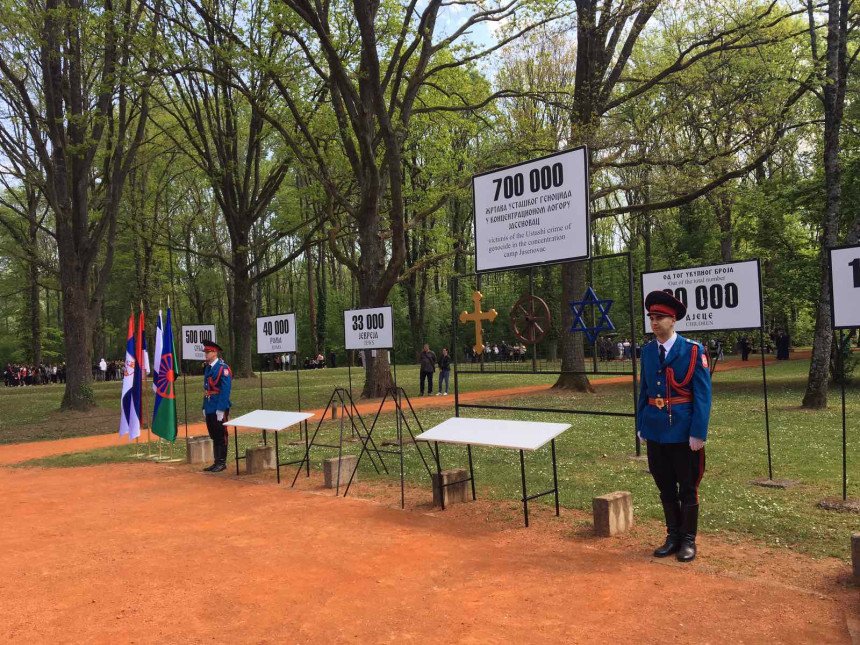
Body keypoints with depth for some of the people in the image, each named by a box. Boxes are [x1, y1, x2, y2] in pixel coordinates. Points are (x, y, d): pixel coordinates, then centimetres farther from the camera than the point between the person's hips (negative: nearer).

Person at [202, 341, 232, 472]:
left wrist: (221, 409, -19)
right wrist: (205, 407, 15)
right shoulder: (208, 368, 14)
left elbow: (226, 390, -16)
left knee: (221, 436, 0)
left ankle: (222, 463, 8)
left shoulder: (223, 368, -12)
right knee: (214, 436, 12)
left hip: (219, 409, -8)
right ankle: (217, 462, 20)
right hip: (209, 409, 8)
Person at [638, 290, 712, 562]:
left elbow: (703, 395, -12)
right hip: (656, 432, 5)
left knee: (688, 489, 10)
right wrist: (641, 426, 9)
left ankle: (688, 540, 24)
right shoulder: (648, 350, 5)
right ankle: (673, 536, 30)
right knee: (665, 488, 15)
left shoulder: (693, 351, -10)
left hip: (683, 432, -5)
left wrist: (698, 434, -16)